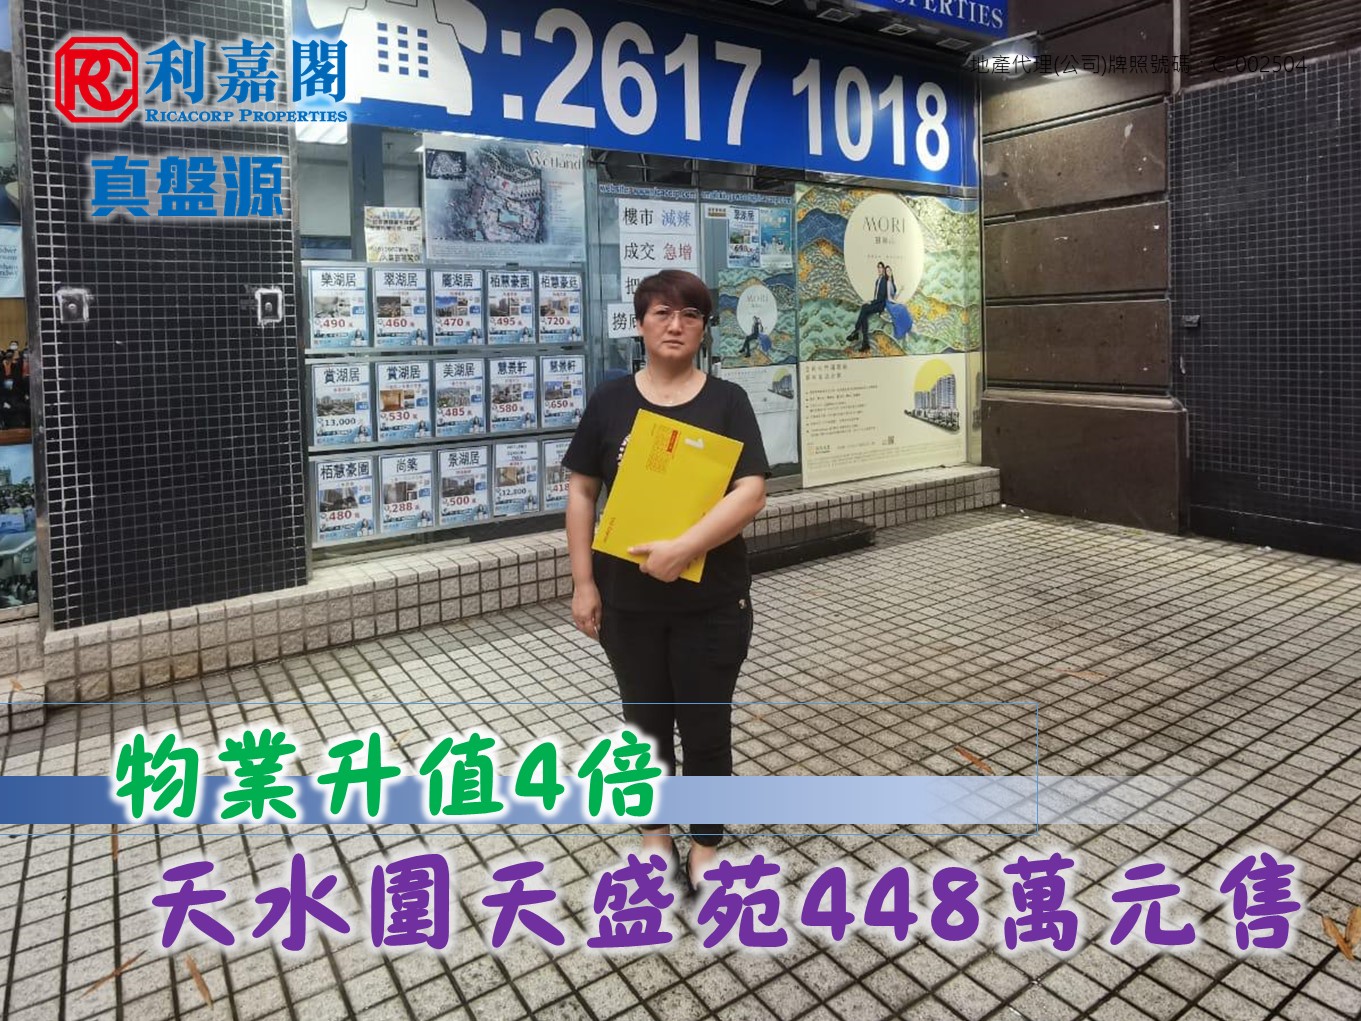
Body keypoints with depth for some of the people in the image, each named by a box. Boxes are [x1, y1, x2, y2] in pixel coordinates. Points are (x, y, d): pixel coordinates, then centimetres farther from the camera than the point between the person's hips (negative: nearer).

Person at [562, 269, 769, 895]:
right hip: (628, 600, 2)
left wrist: (684, 547, -25)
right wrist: (583, 583, -2)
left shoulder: (726, 401, -3)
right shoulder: (610, 401, 2)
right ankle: (655, 832, 39)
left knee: (706, 729, 10)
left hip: (711, 602, -1)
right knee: (646, 723, 17)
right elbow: (581, 492, 3)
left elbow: (751, 493, -13)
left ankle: (706, 845, 31)